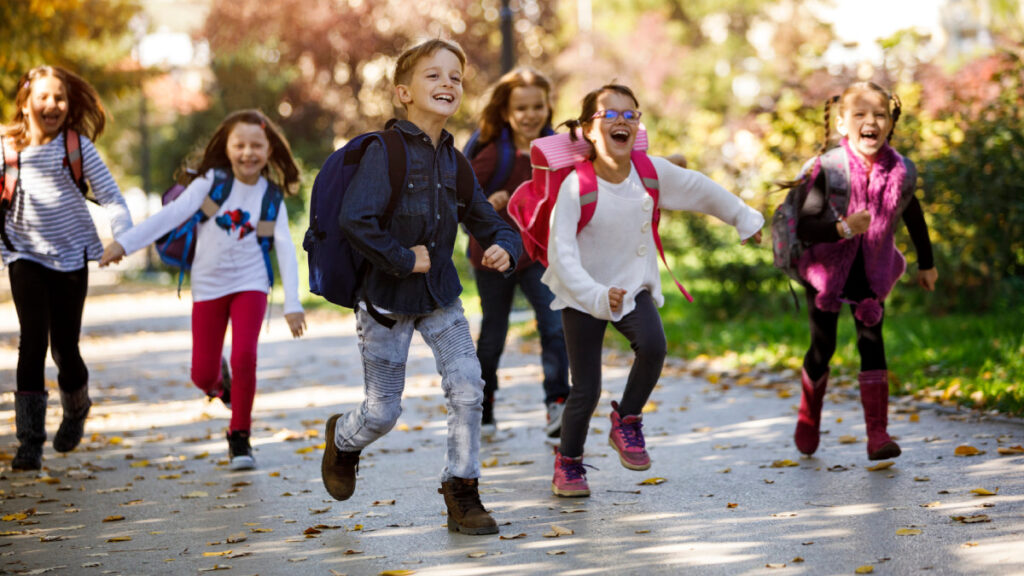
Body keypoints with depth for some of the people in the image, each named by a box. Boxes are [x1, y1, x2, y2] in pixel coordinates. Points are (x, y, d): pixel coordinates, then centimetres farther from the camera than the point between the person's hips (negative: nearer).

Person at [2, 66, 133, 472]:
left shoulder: (77, 146, -3)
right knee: (33, 342, -13)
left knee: (65, 347, 4)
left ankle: (76, 408, 38)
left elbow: (109, 194, -5)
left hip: (70, 254, 0)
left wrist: (122, 234, -19)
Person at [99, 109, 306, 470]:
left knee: (244, 357, -19)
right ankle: (219, 382, 41)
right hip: (208, 286, 0)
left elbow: (285, 249, -4)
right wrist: (125, 243, -22)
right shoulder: (211, 181, -7)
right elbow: (172, 214, -13)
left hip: (249, 284, 0)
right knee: (202, 375, 1)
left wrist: (292, 304, -12)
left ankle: (239, 436, 0)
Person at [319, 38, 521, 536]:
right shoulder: (385, 152, -17)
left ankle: (461, 493, 3)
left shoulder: (454, 164, 2)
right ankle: (343, 439, 39)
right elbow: (353, 219, -30)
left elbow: (491, 225, 9)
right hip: (386, 300, -5)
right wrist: (402, 259, -22)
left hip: (440, 297, 5)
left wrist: (503, 249, -13)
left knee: (468, 388, -11)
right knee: (382, 413, 3)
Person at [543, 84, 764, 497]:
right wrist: (596, 296, -38)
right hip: (582, 296, -3)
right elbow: (562, 253, -26)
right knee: (586, 390, -3)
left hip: (633, 286, 3)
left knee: (653, 345, -27)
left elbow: (700, 190, 8)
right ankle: (568, 463, 23)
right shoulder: (575, 186, -22)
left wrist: (743, 218, 19)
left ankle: (627, 420, -1)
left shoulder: (652, 172, -9)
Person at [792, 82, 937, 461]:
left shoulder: (898, 171, -14)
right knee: (822, 346, 5)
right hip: (827, 267, -2)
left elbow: (913, 216, 7)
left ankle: (878, 434, -13)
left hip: (871, 271, 2)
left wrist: (926, 263, 17)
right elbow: (803, 227, -30)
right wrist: (842, 228, -47)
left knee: (871, 339, -11)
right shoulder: (830, 170, -24)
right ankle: (809, 419, 32)